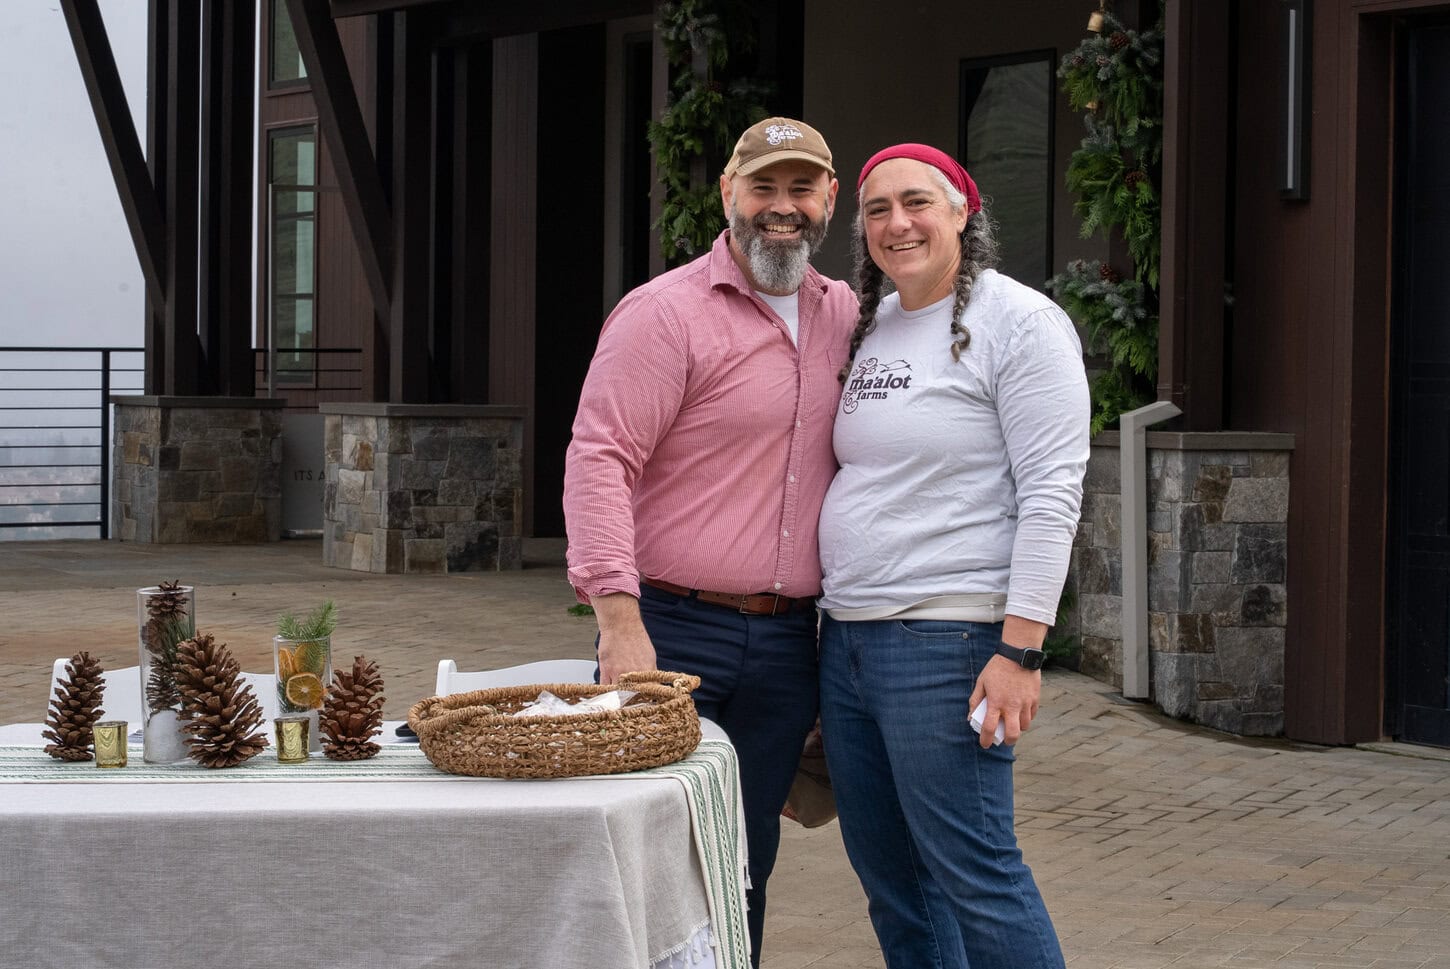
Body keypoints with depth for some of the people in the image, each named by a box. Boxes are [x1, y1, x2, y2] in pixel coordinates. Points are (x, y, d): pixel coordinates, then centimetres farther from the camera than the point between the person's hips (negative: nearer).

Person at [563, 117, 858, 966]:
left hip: (789, 641, 5)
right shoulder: (666, 313, -8)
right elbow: (598, 461, -15)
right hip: (675, 631, -5)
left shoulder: (846, 316, 11)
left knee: (746, 869, 13)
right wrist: (621, 625, -22)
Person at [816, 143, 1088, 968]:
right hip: (847, 639, 8)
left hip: (946, 642, -8)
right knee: (890, 878, 11)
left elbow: (1052, 493, -13)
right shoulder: (870, 328, 16)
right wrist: (833, 621, 18)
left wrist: (1020, 648, -19)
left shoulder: (1018, 322, -7)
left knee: (973, 871, -8)